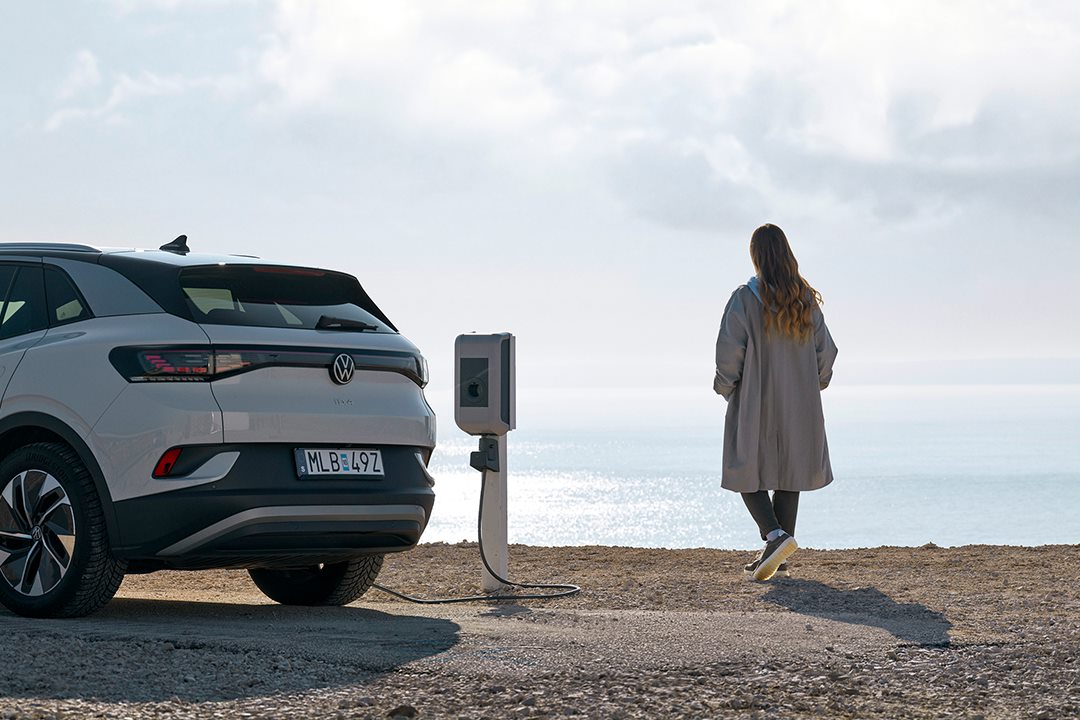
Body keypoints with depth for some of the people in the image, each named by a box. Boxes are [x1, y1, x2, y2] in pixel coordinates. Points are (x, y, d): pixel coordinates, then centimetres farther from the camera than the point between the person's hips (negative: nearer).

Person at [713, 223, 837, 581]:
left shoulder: (745, 299, -12)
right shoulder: (806, 299, 2)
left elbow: (729, 351, -15)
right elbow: (825, 350, 5)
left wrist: (724, 386, 2)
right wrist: (814, 384, 20)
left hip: (754, 405, -4)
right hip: (799, 405, 4)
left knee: (748, 474, 4)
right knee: (788, 473, 12)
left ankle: (775, 535, -20)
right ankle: (776, 556, 13)